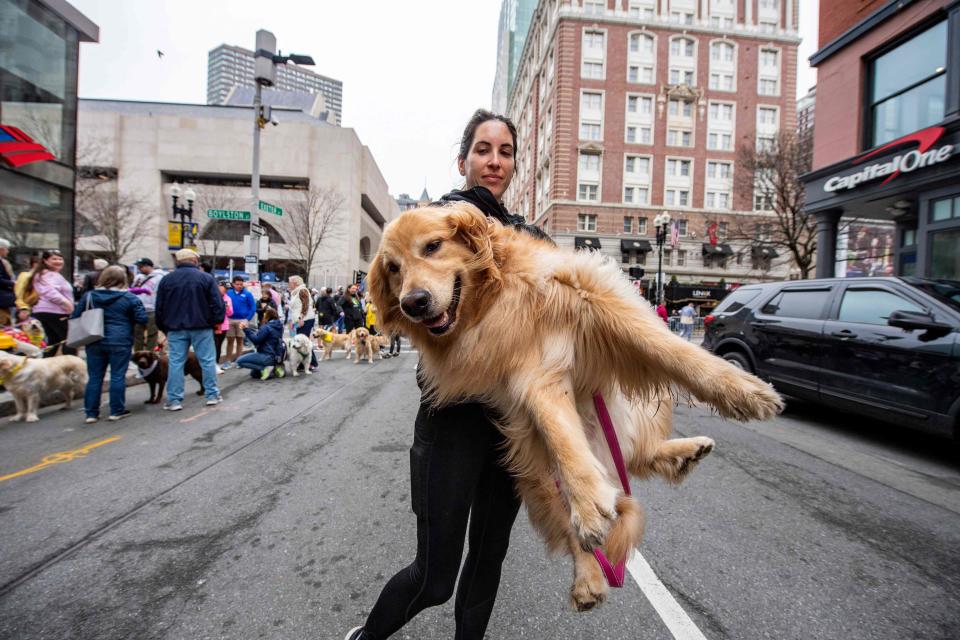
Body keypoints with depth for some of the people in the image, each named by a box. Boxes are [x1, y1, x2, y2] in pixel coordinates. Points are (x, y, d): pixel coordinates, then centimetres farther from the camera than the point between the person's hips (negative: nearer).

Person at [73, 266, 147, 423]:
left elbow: (76, 317, 7)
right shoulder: (130, 298, -6)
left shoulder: (88, 296, 4)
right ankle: (117, 411, 9)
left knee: (94, 377, 10)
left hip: (94, 343, 3)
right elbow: (142, 319, -7)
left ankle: (91, 413, 14)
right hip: (120, 342, -3)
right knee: (118, 376, 4)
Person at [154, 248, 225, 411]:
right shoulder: (206, 277, -3)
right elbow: (217, 303, -7)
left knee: (176, 362, 5)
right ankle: (212, 395, 10)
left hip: (175, 328, 2)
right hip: (201, 327, -2)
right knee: (207, 361, 5)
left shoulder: (166, 279, 6)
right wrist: (217, 321, 4)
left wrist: (164, 327, 17)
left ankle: (174, 400, 7)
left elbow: (159, 307, 9)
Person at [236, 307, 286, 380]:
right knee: (253, 373, 25)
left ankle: (265, 368, -10)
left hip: (268, 356, -9)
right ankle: (275, 368, 7)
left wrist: (246, 329, -13)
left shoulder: (267, 327, -17)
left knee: (239, 361, -4)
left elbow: (256, 340, -16)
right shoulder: (279, 326, 9)